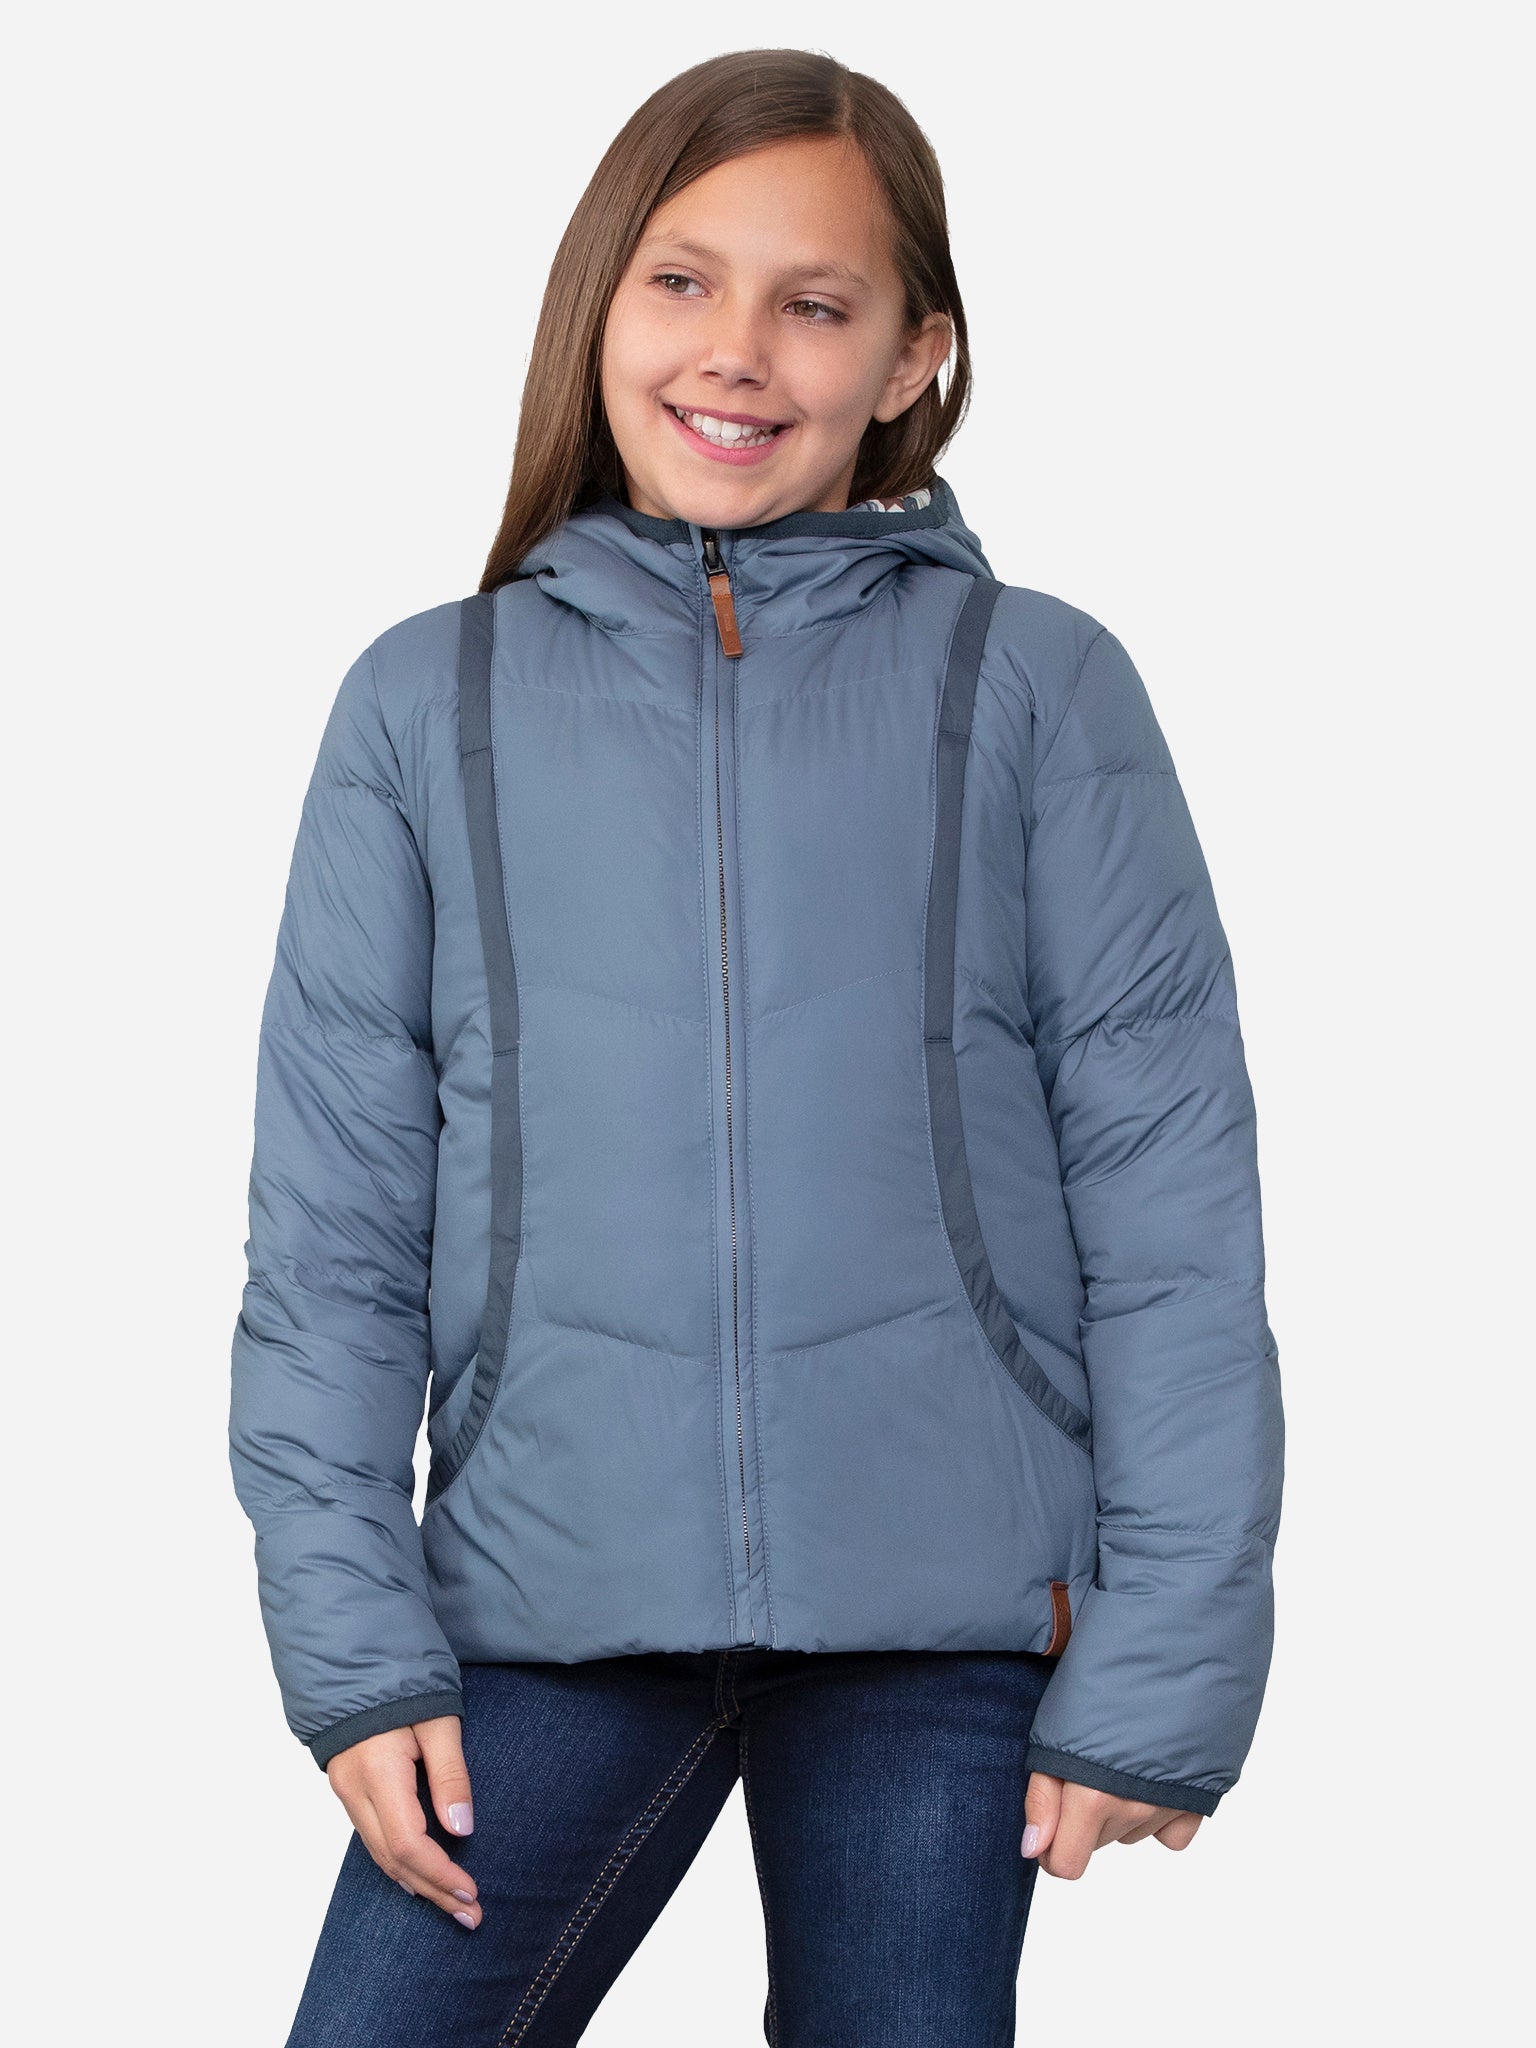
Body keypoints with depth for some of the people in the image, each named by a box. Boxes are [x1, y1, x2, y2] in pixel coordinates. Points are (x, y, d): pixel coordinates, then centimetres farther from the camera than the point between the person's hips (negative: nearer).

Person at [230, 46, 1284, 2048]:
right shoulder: (431, 703, 5)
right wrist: (352, 1640, -1)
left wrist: (1165, 1665, -5)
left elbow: (1170, 1201, -1)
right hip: (545, 1599, 1)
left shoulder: (1036, 688, 0)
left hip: (947, 1604, -1)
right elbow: (332, 1219, 5)